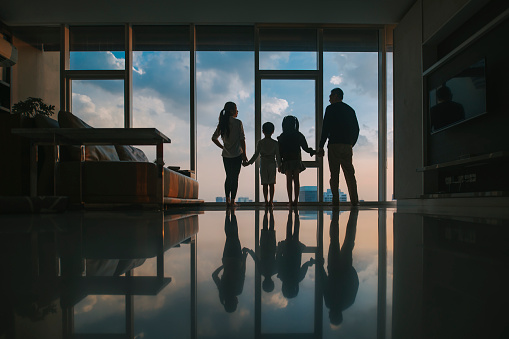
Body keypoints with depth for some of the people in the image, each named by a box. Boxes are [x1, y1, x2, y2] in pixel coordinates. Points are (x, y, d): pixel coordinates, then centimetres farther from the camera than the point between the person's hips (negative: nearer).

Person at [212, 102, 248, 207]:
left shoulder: (222, 123, 4)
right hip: (237, 154, -4)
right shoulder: (238, 123, -10)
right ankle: (232, 201, 5)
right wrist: (244, 154, -5)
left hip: (226, 155, 5)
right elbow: (242, 139, -11)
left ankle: (227, 200, 12)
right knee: (235, 177, 3)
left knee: (228, 177, 15)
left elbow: (214, 138, 7)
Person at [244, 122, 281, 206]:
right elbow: (277, 156, -1)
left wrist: (248, 163, 3)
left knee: (265, 184, 4)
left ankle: (266, 201, 3)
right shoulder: (275, 143, -2)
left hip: (263, 164, 0)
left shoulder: (260, 143, -4)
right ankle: (271, 201, 6)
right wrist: (279, 165, 10)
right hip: (272, 164, 0)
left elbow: (256, 155, -5)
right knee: (271, 184, 7)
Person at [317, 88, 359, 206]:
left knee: (334, 174, -2)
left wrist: (321, 146, -6)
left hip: (334, 145, -5)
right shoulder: (350, 110, 16)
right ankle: (354, 201, 4)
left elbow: (326, 128, -8)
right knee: (350, 174, 8)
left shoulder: (331, 108, 0)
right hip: (347, 146, 5)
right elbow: (356, 130, 16)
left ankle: (335, 201, -4)